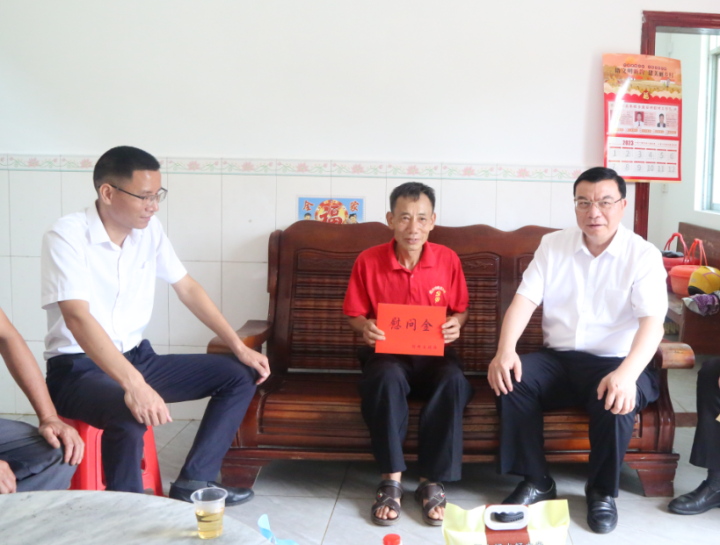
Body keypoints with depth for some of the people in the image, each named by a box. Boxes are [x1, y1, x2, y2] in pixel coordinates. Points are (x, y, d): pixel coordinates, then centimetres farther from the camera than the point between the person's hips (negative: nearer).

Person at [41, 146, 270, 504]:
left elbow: (187, 288, 11)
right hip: (78, 367, -7)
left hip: (137, 357, 8)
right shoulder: (66, 237, -19)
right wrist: (134, 386, -44)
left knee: (241, 375, 0)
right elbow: (78, 318, -31)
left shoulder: (149, 230, 1)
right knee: (129, 417, -39)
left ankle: (193, 483, -2)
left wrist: (239, 347, 4)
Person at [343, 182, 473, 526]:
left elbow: (461, 309, 12)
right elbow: (354, 314, 5)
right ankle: (391, 481, -23)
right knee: (387, 378, -37)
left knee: (454, 381, -33)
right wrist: (365, 326, -18)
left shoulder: (448, 259, 0)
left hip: (433, 353, 1)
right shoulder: (368, 261, -5)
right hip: (387, 352, -1)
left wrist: (457, 323, -12)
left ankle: (432, 483, -21)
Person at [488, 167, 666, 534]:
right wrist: (505, 350, -22)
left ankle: (603, 491, -6)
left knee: (616, 400, -34)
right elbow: (524, 300, -2)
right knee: (511, 378, -24)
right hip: (558, 360, 3)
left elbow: (652, 322, -17)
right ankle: (536, 481, -7)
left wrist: (627, 374, -35)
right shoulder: (553, 245, 6)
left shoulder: (643, 255, -4)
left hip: (616, 363, -3)